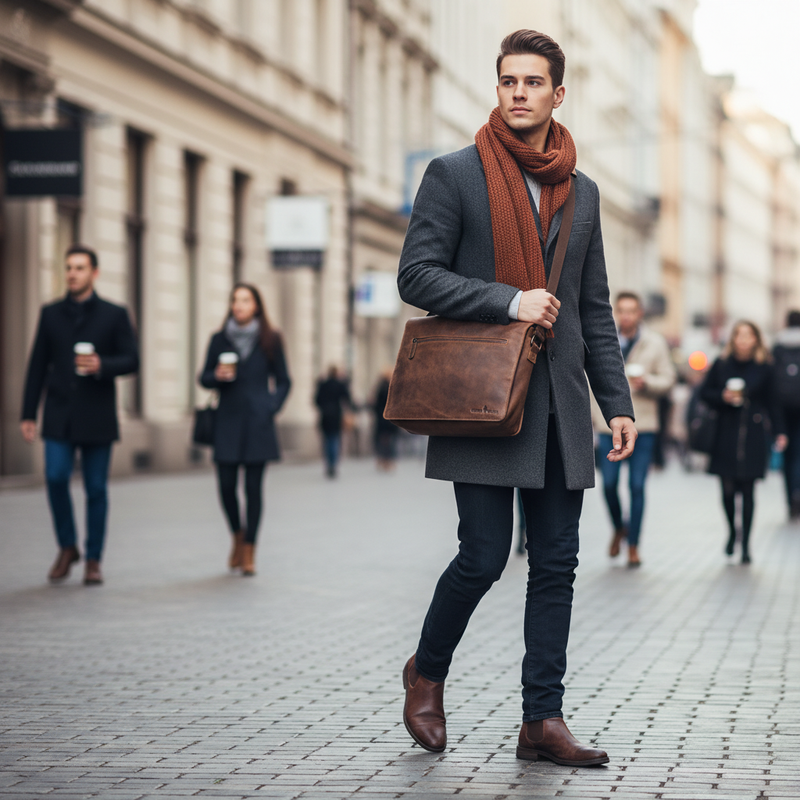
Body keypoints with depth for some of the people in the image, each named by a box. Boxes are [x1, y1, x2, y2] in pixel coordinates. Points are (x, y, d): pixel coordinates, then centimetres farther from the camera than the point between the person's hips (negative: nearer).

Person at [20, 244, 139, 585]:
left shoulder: (114, 315, 4)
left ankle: (93, 560, 12)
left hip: (97, 418, -1)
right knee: (55, 478, -12)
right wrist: (28, 414, 5)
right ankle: (67, 547, 8)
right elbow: (37, 365, 9)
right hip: (59, 416, 1)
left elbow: (131, 360, 2)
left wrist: (102, 366, -18)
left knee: (96, 489, 1)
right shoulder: (51, 314, 10)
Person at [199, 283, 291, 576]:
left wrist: (271, 408, -4)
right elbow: (204, 378, 11)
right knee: (226, 485, -2)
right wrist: (217, 376, -10)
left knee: (253, 486, -3)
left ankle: (249, 551, 5)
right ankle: (238, 536, 25)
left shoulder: (270, 340, 4)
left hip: (258, 423, -1)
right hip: (227, 422, 1)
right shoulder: (219, 340, 7)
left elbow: (283, 382, 9)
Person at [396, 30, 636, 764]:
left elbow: (595, 311, 17)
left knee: (556, 565, 2)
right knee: (484, 556, -8)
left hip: (560, 404, 5)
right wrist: (510, 301, -15)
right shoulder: (455, 175, 0)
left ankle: (543, 719, 7)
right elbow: (416, 275, -6)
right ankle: (428, 672, 19)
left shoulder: (582, 192, 15)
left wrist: (618, 401, 9)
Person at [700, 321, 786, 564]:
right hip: (726, 432, 1)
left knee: (747, 489, -3)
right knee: (727, 489, 1)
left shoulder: (763, 368, 0)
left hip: (753, 435, -1)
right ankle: (732, 531, 27)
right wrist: (722, 397, -9)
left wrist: (779, 432, 1)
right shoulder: (721, 364, 2)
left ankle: (746, 544, 5)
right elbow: (705, 392, 10)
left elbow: (772, 403, 5)